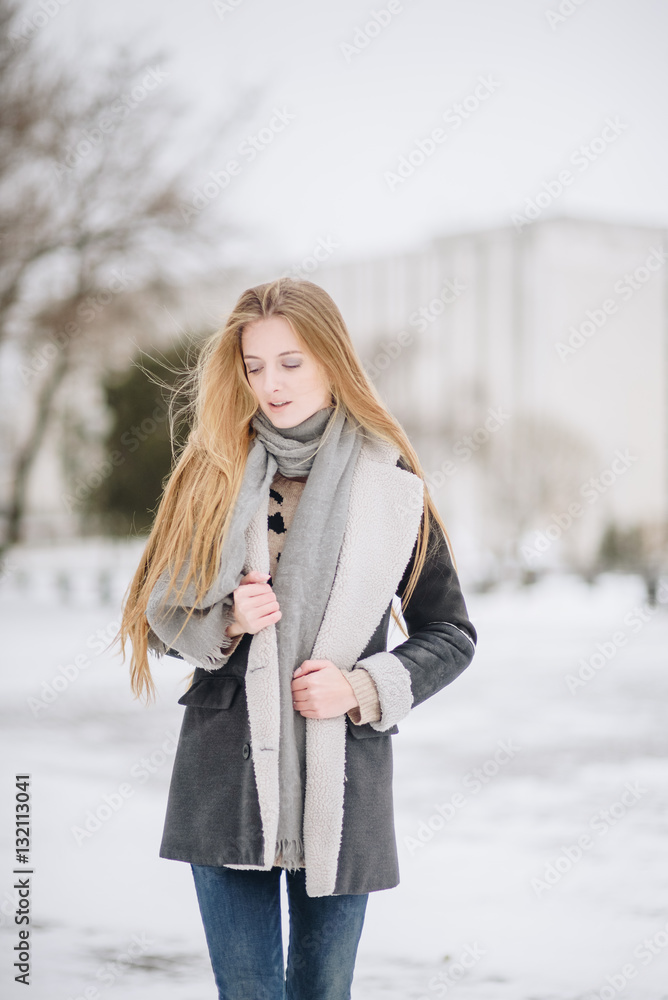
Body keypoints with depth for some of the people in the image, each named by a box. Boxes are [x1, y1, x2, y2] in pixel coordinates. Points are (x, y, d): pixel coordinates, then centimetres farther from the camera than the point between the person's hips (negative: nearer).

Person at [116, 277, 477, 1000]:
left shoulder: (392, 488, 2)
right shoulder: (213, 475, 5)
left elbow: (451, 634, 8)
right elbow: (159, 613, 10)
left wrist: (362, 686, -8)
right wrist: (226, 622, -11)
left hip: (345, 786, 0)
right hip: (225, 778, 1)